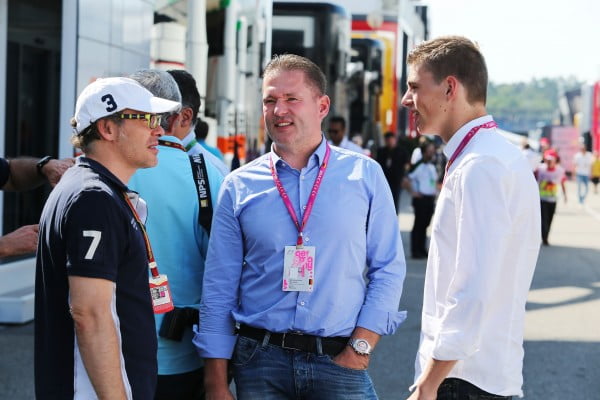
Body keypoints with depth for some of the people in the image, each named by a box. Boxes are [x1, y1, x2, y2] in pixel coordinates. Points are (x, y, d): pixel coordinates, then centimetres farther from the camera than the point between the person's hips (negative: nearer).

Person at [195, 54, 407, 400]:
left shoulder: (365, 174, 2)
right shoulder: (239, 186, 3)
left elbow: (389, 268, 2)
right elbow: (219, 289, 3)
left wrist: (361, 346, -7)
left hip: (339, 360, -1)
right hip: (260, 360, 1)